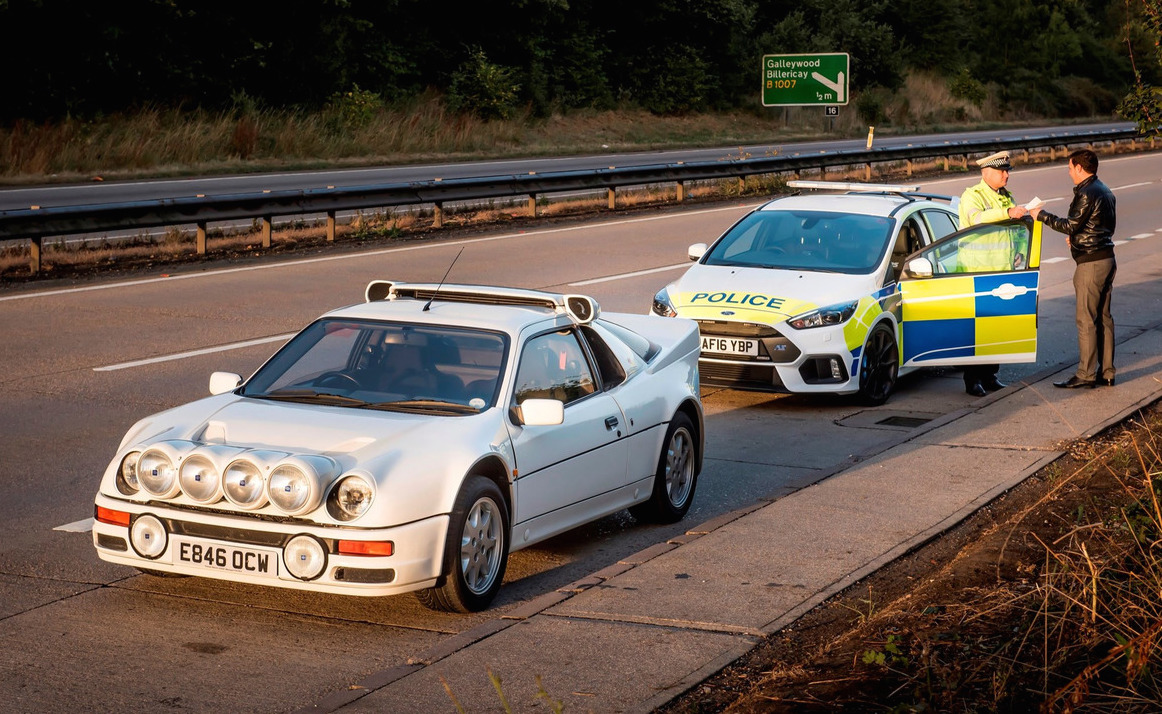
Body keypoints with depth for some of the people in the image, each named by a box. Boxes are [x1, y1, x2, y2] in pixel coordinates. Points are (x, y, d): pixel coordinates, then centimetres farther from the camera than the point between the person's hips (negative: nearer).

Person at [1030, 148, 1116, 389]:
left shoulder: (1086, 194, -16)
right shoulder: (1105, 192, 14)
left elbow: (1071, 226, -18)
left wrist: (1042, 215, -8)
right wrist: (1079, 237, 23)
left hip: (1090, 263, -10)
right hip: (1107, 259, 10)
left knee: (1086, 320, -5)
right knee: (1103, 317, 12)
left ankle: (1086, 375, -3)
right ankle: (1106, 373, 14)